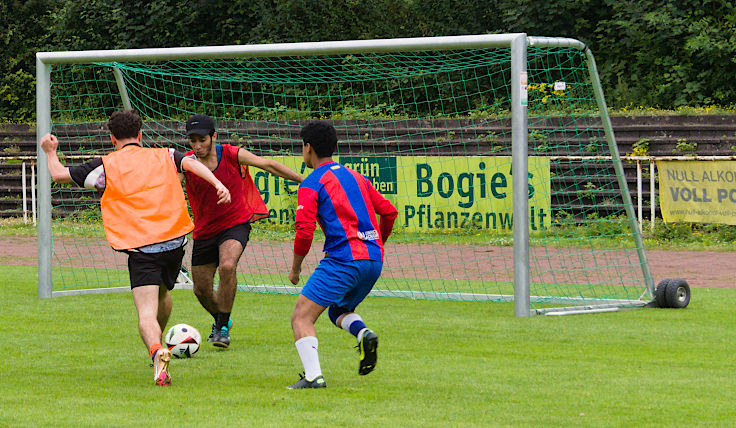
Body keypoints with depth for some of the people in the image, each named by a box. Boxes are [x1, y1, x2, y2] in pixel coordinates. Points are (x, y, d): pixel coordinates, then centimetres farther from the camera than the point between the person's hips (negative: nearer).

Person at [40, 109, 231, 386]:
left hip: (140, 249, -4)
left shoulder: (106, 166, 6)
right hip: (174, 241, 4)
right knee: (162, 294, 31)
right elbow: (191, 164, -5)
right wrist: (218, 184, -16)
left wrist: (51, 153, 29)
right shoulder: (163, 156, 13)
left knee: (147, 313, -12)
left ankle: (156, 351, -39)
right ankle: (158, 344, 46)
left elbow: (59, 174, 9)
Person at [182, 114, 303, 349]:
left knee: (227, 267, -31)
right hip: (204, 231, 3)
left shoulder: (233, 155, -11)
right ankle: (220, 319, 41)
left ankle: (223, 327, -17)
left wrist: (304, 180, 5)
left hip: (236, 224, -3)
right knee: (201, 290, 8)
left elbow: (269, 165, 0)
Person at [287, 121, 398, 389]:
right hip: (373, 261, 7)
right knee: (338, 311, 27)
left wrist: (295, 267, 4)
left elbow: (305, 232, -11)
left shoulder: (311, 185, -1)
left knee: (301, 317, -3)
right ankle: (363, 334, -6)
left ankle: (313, 375, -21)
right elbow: (389, 211, 20)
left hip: (342, 260, -7)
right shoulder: (356, 177, 20)